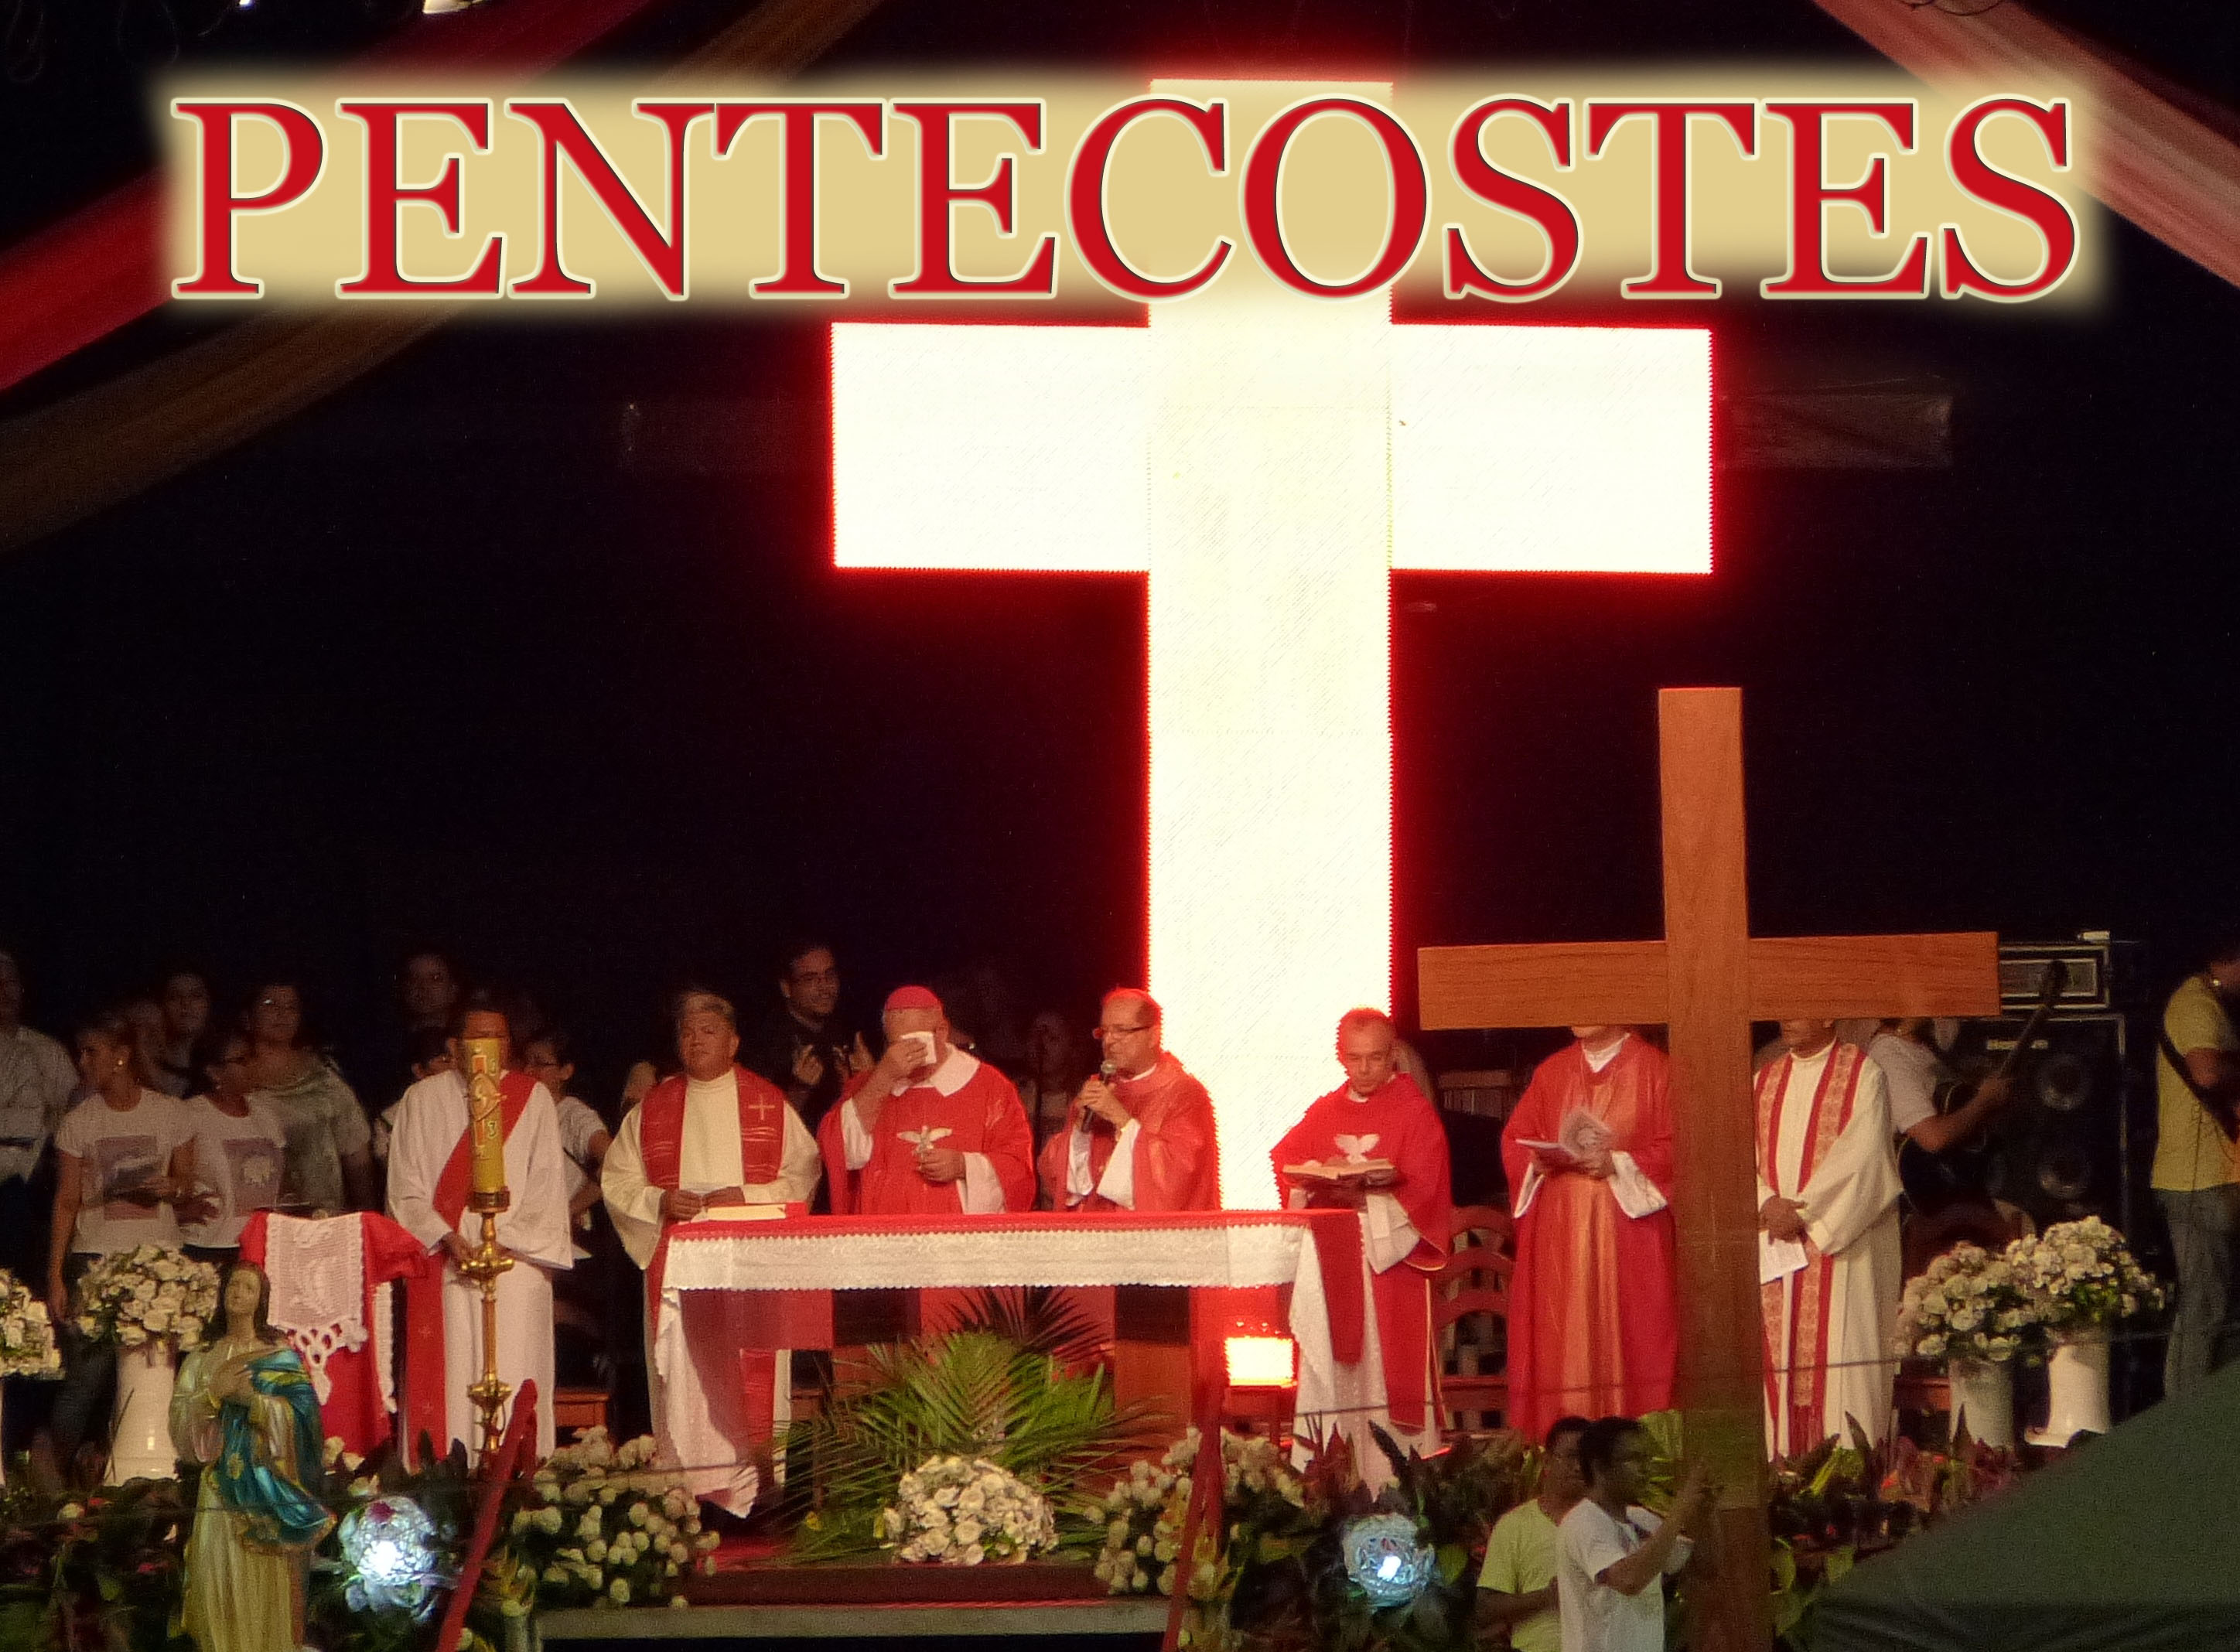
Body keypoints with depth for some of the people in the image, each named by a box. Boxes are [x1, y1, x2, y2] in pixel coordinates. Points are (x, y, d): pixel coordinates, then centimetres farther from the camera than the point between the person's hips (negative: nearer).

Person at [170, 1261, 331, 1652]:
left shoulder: (281, 1357, 7)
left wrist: (252, 1399, -15)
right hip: (218, 1485, 2)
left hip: (265, 1490, -2)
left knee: (266, 1589, -7)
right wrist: (214, 1393, -10)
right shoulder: (201, 1360, 14)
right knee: (219, 1587, -6)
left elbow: (299, 1415, -4)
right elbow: (180, 1419, 5)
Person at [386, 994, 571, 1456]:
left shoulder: (533, 1098, 10)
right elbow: (407, 1187, 5)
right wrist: (450, 1240, -9)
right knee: (452, 1379, -7)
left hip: (517, 1259, 0)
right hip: (445, 1263, 0)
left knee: (514, 1379, -7)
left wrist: (503, 1242, -8)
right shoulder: (424, 1100, 11)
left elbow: (546, 1187, 4)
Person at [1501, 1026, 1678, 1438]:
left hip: (1629, 1224, -3)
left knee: (1626, 1338, -6)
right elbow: (1514, 1139, 14)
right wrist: (1539, 1160, -7)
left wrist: (1618, 1163, -16)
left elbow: (1673, 1146, -3)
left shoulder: (1653, 1068, 3)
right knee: (1562, 1340, -3)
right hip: (1560, 1231, 3)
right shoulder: (1552, 1071, 14)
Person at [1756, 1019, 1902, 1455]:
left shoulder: (1863, 1075, -1)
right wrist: (1769, 1204, -11)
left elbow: (1860, 1157, -11)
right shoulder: (1766, 1080, 16)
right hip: (1777, 1252, 5)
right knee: (1780, 1351, 2)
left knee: (1838, 1350, -10)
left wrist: (1802, 1209, -14)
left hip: (1840, 1245, -5)